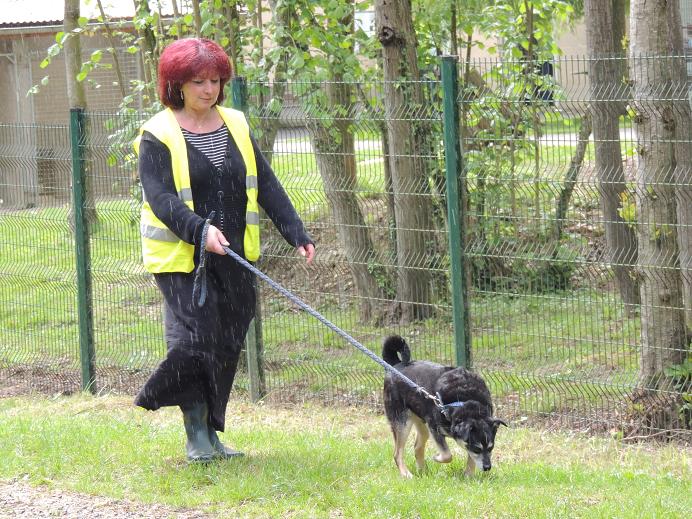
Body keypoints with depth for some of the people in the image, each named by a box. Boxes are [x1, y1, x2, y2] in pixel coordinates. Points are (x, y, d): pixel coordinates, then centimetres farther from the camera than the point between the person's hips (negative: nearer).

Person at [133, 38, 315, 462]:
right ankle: (197, 436, 1)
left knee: (227, 346, 6)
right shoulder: (158, 136, -6)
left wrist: (296, 233, 1)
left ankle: (211, 431, 16)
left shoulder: (236, 126, 11)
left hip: (236, 257, 5)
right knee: (194, 340, -10)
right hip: (182, 259, -5)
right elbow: (160, 198, -15)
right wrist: (201, 230, -30)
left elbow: (267, 186, 11)